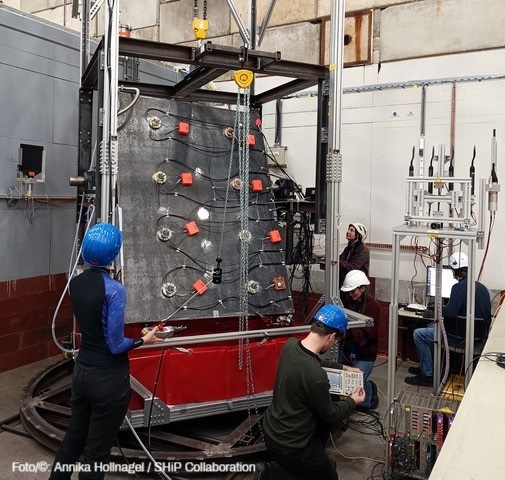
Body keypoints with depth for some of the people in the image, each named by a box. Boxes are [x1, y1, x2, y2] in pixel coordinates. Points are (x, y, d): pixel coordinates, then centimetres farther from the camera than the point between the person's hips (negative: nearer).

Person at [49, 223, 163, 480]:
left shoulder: (75, 283, -1)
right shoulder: (114, 290, -22)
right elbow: (116, 346, -19)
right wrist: (144, 339, -4)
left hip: (81, 371, 7)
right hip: (109, 378, -7)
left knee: (73, 437, 24)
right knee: (97, 449, 11)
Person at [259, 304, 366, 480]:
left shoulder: (290, 345, -10)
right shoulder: (316, 376, -34)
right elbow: (329, 415, -14)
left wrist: (342, 368, 18)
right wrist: (352, 401, 3)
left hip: (273, 428, 8)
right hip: (288, 445, -8)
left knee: (333, 416, 21)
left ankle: (313, 458, 28)